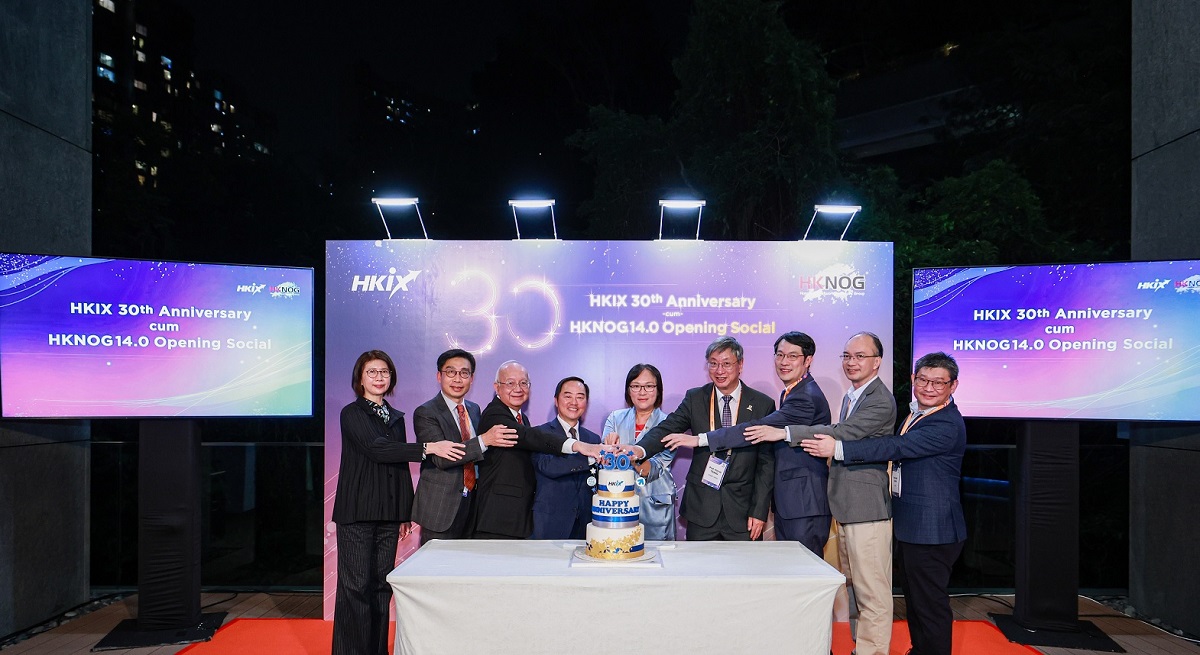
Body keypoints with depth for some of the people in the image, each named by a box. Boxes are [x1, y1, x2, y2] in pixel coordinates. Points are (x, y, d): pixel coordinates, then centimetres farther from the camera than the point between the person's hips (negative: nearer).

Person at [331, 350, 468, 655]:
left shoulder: (396, 418, 15)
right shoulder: (352, 414, -3)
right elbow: (376, 448, -19)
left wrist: (406, 513, 13)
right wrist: (428, 447, -26)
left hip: (388, 514, 5)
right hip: (357, 512, -5)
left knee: (381, 585, 8)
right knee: (356, 586, -5)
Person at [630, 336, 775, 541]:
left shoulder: (763, 404, 1)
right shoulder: (695, 399, 4)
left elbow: (766, 462, 1)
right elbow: (667, 428, -8)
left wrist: (759, 511, -4)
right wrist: (640, 449, -29)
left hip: (742, 509, -1)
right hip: (701, 508, 1)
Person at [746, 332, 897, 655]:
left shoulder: (881, 401, -14)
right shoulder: (850, 396, 17)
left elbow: (842, 432, -24)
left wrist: (783, 432, -26)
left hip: (867, 507, -10)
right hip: (845, 507, 10)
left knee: (872, 592, -4)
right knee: (854, 588, 17)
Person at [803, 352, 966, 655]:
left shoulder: (948, 425, -21)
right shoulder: (915, 415, 12)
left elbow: (897, 447, -29)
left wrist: (838, 448, -30)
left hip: (931, 532, -10)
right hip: (909, 527, 10)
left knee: (930, 604, 1)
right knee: (914, 600, 21)